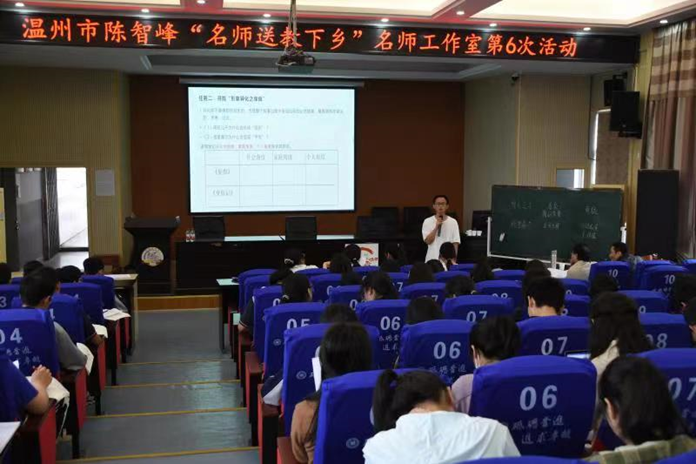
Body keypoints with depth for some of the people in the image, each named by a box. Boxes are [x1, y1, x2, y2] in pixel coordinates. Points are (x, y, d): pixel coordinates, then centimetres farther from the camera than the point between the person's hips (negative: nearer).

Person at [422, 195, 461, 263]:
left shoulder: (453, 222, 2)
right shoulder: (427, 222, 0)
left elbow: (455, 243, 2)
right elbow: (428, 241, -8)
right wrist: (436, 227, -15)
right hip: (432, 259, 0)